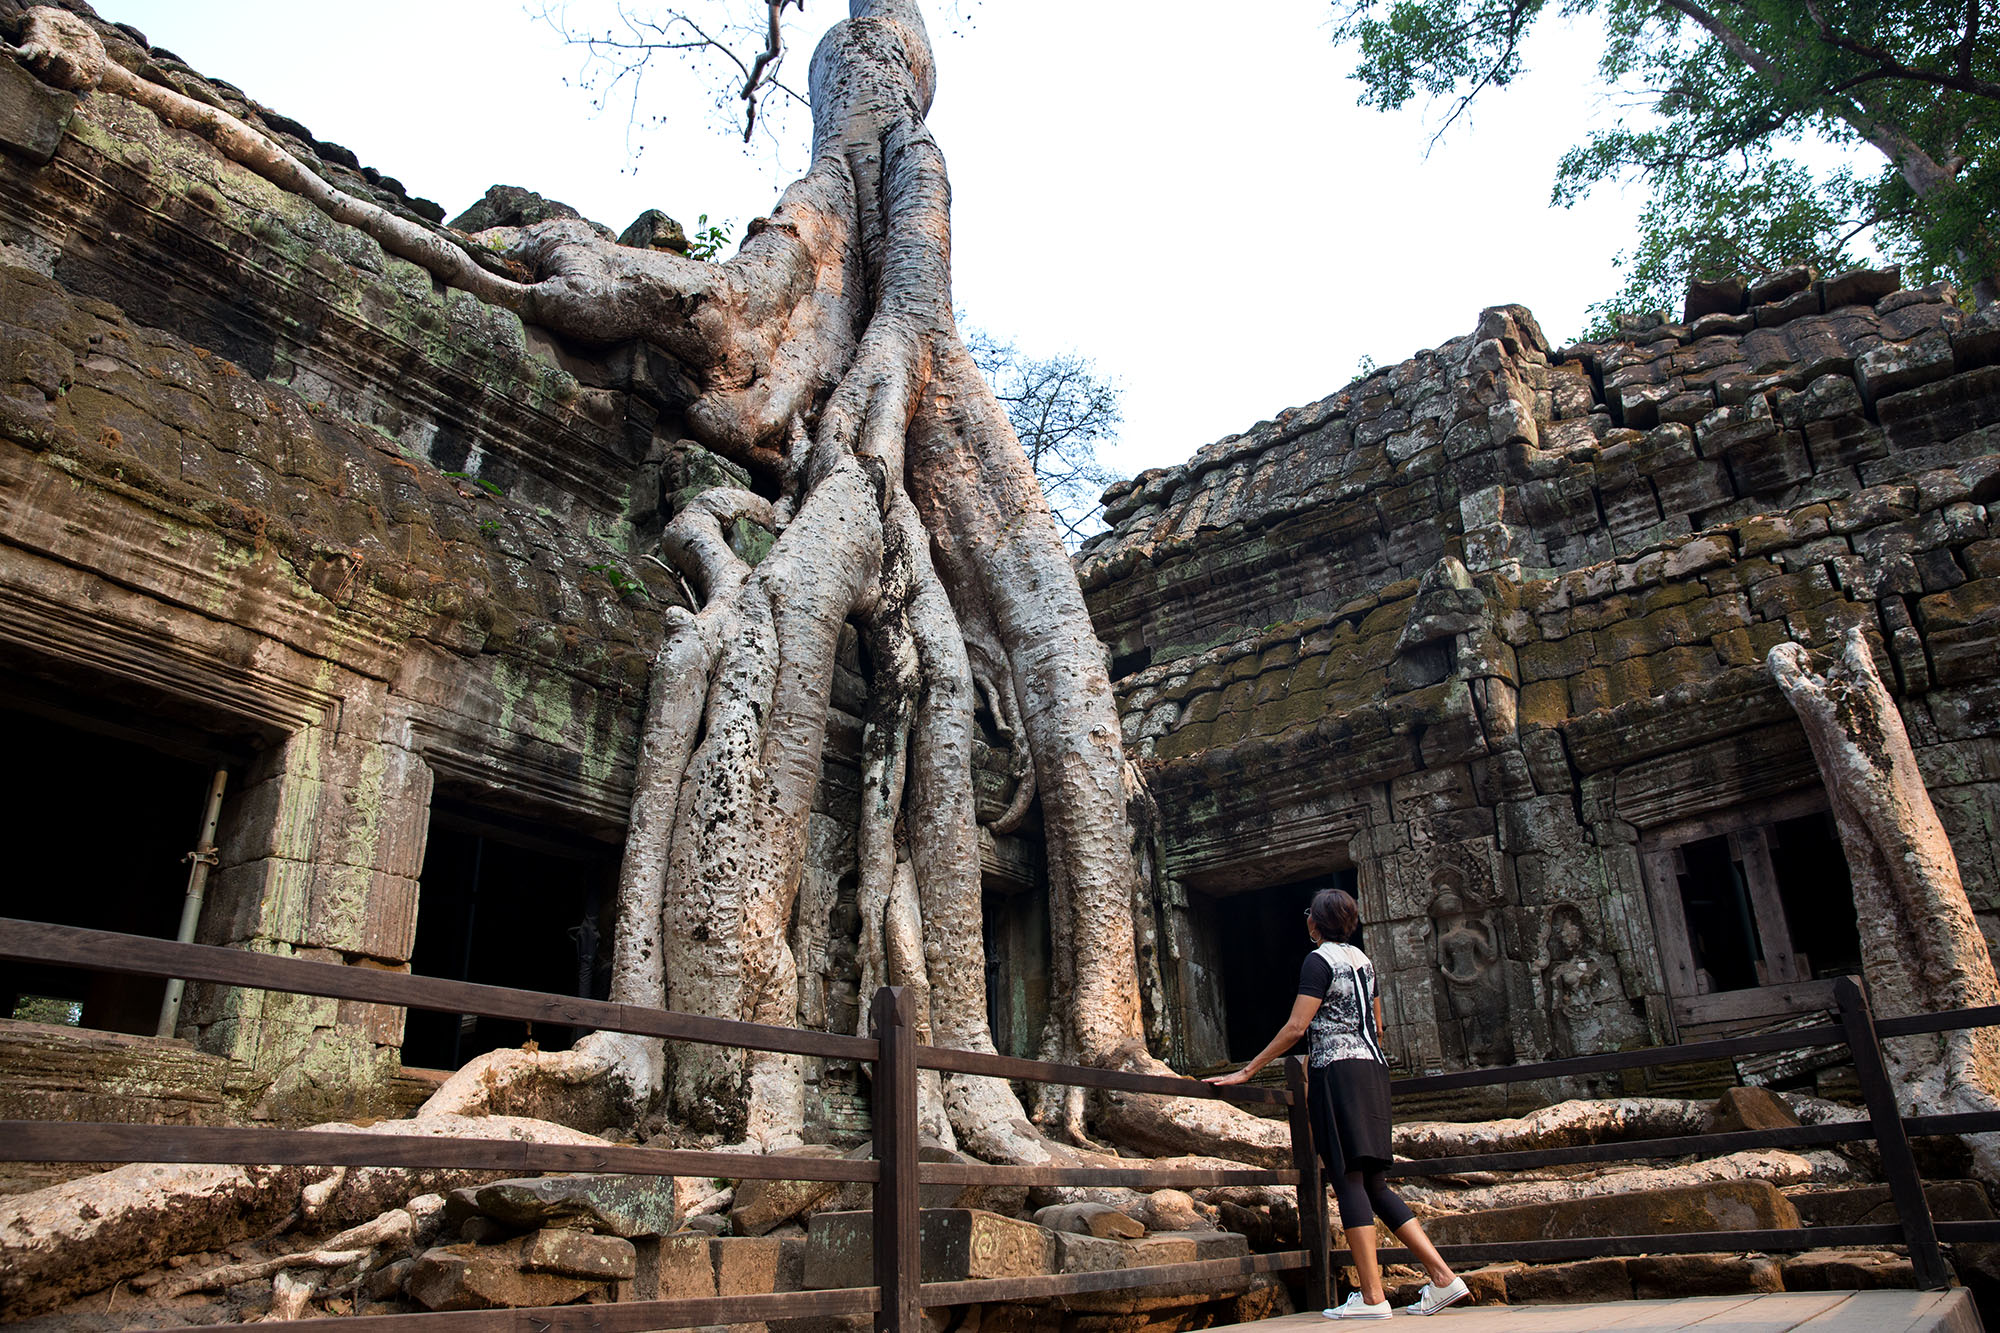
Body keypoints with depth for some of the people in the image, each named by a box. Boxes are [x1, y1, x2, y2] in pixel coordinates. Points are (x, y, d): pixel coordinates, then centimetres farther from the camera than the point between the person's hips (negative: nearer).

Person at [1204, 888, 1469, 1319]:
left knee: (1348, 1179, -6)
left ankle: (1372, 1296, -7)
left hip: (1338, 1072, -8)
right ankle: (1443, 1277, 6)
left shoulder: (1319, 960, -7)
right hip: (1372, 1069, 8)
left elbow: (1296, 1027, -14)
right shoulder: (1362, 959, 17)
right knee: (1374, 1184, 10)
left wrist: (1247, 1071, -11)